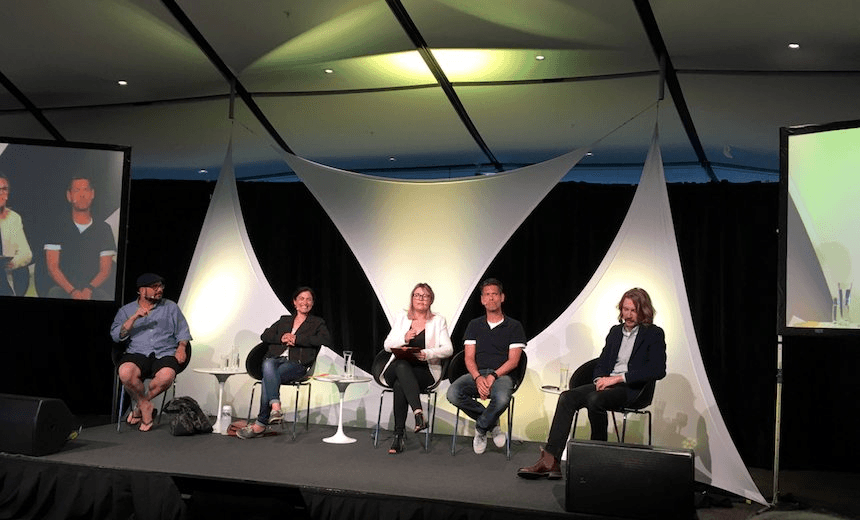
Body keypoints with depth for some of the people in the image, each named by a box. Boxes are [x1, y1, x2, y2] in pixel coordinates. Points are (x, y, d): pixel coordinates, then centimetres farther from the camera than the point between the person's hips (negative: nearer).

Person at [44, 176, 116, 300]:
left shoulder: (103, 229, 12)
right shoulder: (59, 229, 12)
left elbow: (105, 269, 6)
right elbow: (52, 267, 3)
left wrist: (89, 289, -14)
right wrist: (72, 291, -14)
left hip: (95, 289, 0)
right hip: (64, 289, 0)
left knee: (104, 296, -33)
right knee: (54, 293, -33)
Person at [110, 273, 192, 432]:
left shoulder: (171, 307, 19)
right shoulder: (126, 310, 16)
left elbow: (183, 331, 18)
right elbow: (116, 335, 4)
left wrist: (181, 347, -2)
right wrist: (134, 318, -8)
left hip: (165, 353, 0)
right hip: (137, 353, 0)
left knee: (167, 375, -35)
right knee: (125, 372, -36)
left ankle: (140, 404, -5)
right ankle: (146, 406, -9)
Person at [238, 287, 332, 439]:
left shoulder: (317, 323, 16)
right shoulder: (284, 320, 28)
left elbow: (327, 339, -6)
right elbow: (265, 336, 18)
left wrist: (296, 339, -8)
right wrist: (281, 338, -4)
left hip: (297, 364, -3)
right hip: (276, 359, 3)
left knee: (268, 378, -32)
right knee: (268, 364, -36)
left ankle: (260, 425, -29)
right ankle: (275, 407, -48)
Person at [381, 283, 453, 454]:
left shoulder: (438, 321, 11)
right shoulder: (401, 318, 18)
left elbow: (448, 349, -1)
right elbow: (387, 345, 10)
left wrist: (427, 354, -21)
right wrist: (404, 339, -11)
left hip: (426, 371, -1)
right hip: (397, 368, 2)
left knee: (400, 385, -36)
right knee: (401, 365, -39)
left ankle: (399, 434, -32)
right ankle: (418, 413, -52)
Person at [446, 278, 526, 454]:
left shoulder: (514, 326, 10)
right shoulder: (474, 325, 18)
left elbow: (513, 361, 1)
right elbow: (469, 358, 7)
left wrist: (493, 376, -16)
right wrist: (478, 378, -14)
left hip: (501, 375, -2)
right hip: (476, 374, 3)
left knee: (502, 399, -39)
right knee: (453, 393, -30)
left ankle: (481, 429, -6)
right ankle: (491, 423, -7)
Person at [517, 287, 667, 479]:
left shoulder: (654, 334, 1)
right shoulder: (615, 331, 21)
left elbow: (658, 371, -12)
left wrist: (617, 378, -15)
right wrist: (600, 379, -2)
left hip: (630, 388, -6)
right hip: (606, 384, 6)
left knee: (595, 400, -35)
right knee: (567, 397, -20)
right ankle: (549, 461, -27)